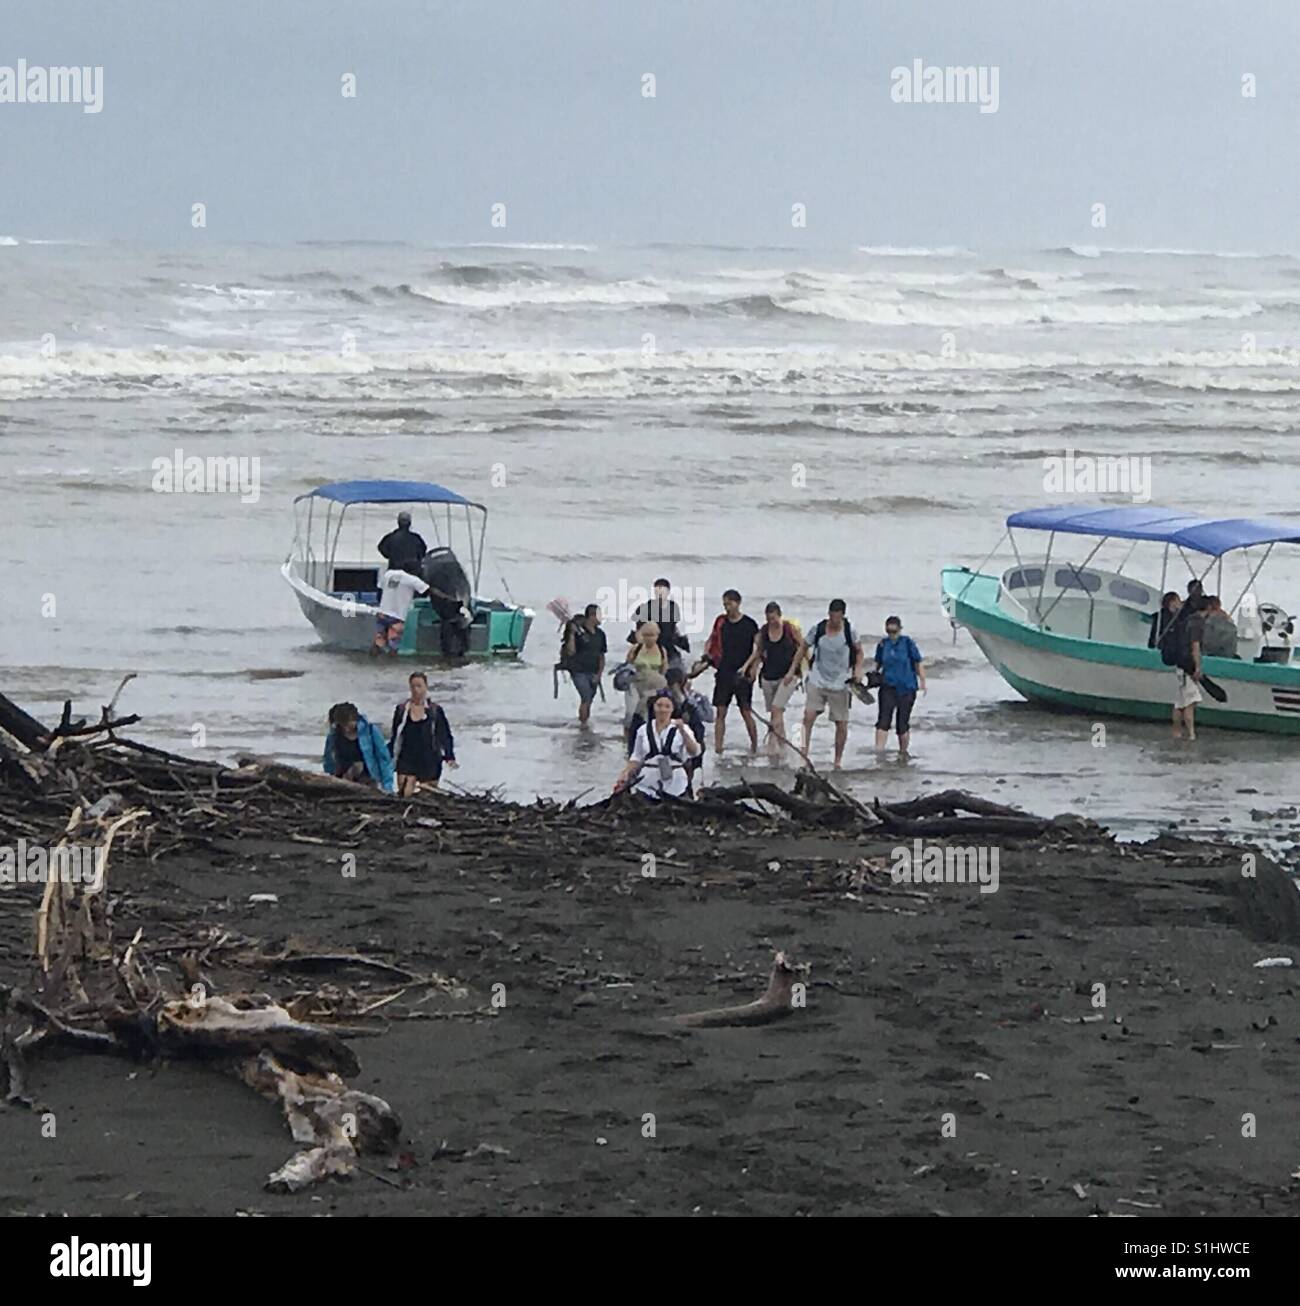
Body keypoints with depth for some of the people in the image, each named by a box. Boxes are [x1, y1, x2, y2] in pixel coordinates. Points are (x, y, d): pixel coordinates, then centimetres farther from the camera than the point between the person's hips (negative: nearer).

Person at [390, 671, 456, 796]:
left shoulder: (435, 711, 3)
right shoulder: (401, 710, 6)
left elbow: (445, 736, 5)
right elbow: (394, 738, 13)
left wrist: (449, 757, -6)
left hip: (429, 762, -1)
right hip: (406, 761, 1)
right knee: (404, 796, -12)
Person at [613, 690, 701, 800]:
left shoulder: (681, 729, -2)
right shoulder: (644, 731, 6)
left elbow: (693, 751, -18)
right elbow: (636, 758, 13)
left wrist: (682, 731, -32)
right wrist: (625, 774, -2)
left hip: (675, 786, -2)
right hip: (647, 786, 2)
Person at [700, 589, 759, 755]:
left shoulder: (749, 624, -3)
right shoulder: (721, 622, 8)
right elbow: (711, 641, 19)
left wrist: (746, 667, -14)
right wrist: (705, 659, 3)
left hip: (742, 674, -3)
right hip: (724, 673, 3)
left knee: (746, 712, 0)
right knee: (721, 712, -1)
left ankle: (754, 747, 14)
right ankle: (717, 749, -1)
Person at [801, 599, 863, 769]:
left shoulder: (849, 631, -5)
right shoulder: (818, 629, -3)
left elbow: (859, 652, 9)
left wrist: (858, 669, -7)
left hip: (839, 684, 0)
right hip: (817, 681, 0)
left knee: (841, 725, 3)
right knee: (808, 716, -15)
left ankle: (838, 762, 17)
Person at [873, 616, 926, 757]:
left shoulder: (908, 643, -6)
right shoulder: (883, 644, 4)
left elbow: (919, 663, -1)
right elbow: (878, 663, 16)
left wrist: (923, 682, -6)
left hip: (906, 688, -2)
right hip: (888, 687, 2)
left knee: (903, 722, 5)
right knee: (884, 719, -15)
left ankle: (903, 751, 23)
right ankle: (879, 749, -22)